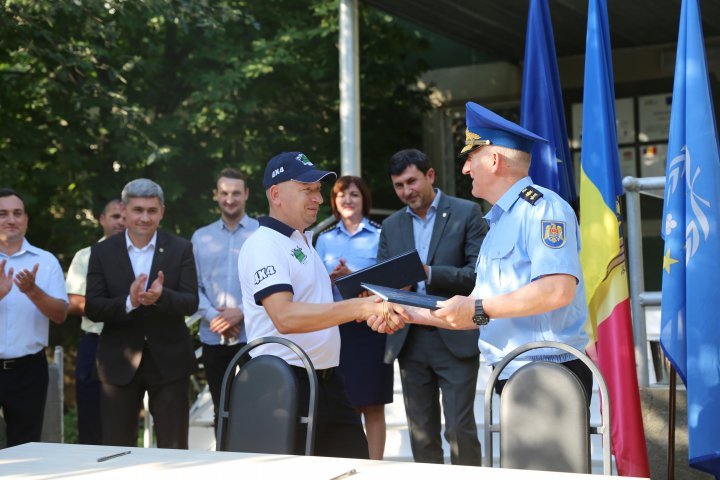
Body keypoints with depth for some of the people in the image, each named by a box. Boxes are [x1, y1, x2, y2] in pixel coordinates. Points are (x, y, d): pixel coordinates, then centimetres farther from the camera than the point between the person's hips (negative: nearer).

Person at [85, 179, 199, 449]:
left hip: (169, 361, 0)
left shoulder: (181, 249, 1)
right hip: (119, 363, 1)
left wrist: (161, 296, -28)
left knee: (174, 449, 5)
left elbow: (191, 303, -7)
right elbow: (92, 308, -5)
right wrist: (128, 302, -24)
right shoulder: (102, 252, 3)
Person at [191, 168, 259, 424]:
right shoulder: (201, 237, 12)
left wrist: (241, 311, -14)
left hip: (252, 335, -3)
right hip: (213, 338, 3)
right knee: (221, 410, 10)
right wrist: (213, 315, -10)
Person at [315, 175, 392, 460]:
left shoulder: (379, 236, 3)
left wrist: (352, 277, -16)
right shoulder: (325, 239, 13)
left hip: (370, 326, -3)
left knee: (373, 405, 1)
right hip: (335, 327, 3)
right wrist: (331, 277, -11)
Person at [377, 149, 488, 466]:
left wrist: (429, 273, -20)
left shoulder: (467, 213, -1)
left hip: (455, 339, -5)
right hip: (409, 340, 5)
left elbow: (478, 273, -9)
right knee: (421, 433, 9)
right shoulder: (391, 226, 14)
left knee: (459, 428, -5)